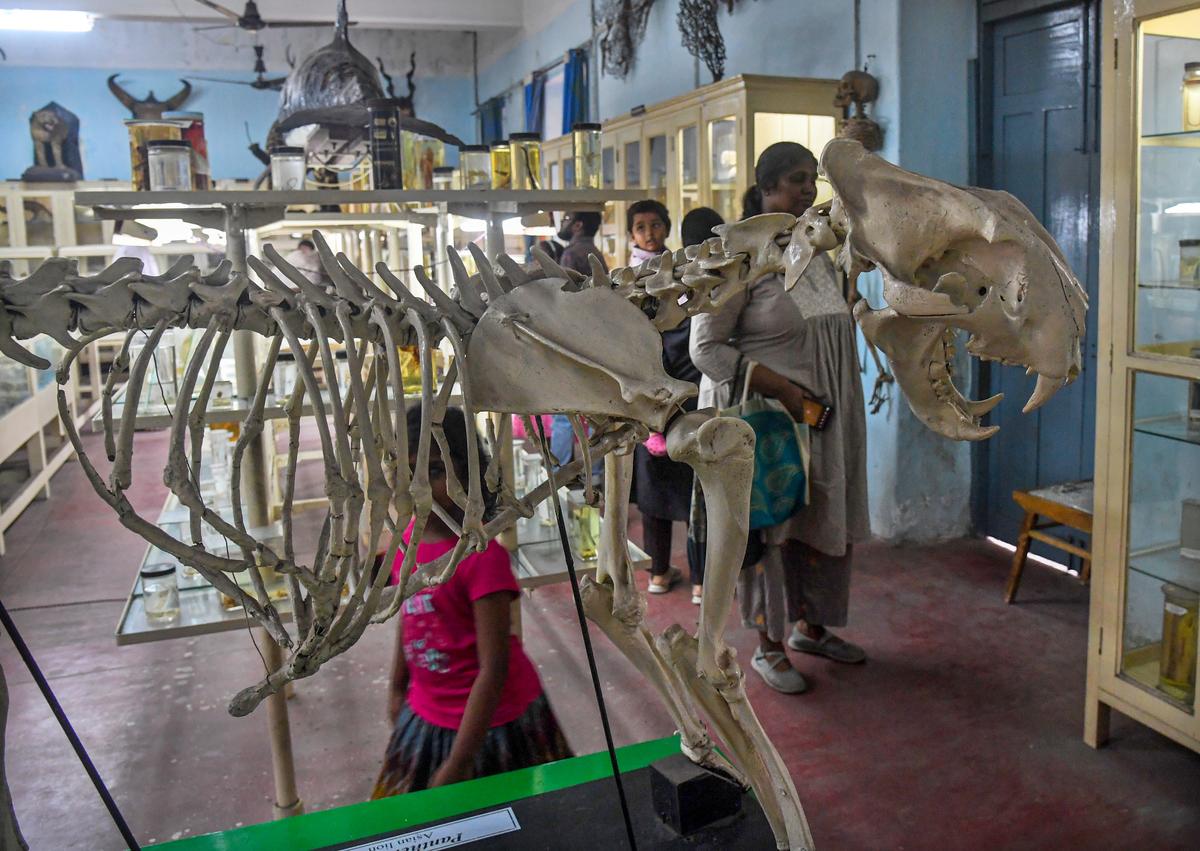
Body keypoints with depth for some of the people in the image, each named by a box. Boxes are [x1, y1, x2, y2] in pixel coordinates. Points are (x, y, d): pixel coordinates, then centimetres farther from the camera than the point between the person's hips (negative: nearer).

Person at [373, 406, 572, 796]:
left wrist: (457, 764, -21)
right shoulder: (407, 538, -4)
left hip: (492, 724, -6)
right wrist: (397, 689, 21)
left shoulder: (481, 556, -25)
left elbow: (493, 670, -23)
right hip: (428, 716, 6)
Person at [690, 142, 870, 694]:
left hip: (824, 419, 7)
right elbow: (706, 347, -15)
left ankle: (811, 626, 33)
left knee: (825, 521, 13)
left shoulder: (815, 250, 11)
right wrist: (783, 390, -20)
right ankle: (768, 645, 19)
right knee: (768, 527, 2)